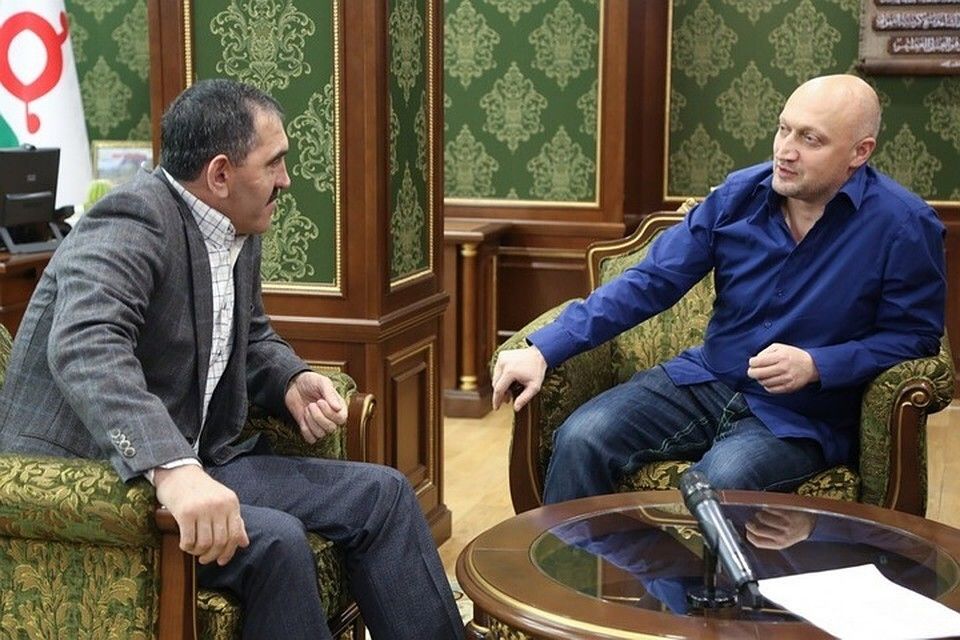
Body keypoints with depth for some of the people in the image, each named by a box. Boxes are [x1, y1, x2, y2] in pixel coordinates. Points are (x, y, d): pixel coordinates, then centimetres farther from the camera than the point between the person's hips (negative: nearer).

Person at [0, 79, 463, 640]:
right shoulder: (132, 222, -20)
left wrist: (292, 382, 0)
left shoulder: (239, 231, 6)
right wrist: (170, 467, -51)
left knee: (380, 493, 0)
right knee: (274, 540, -29)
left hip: (192, 462, 9)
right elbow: (84, 348, -38)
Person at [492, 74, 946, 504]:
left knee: (718, 484, -34)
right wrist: (543, 349, -8)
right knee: (580, 440, -17)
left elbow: (915, 337, -4)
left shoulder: (905, 226, -11)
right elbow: (649, 283, 0)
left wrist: (815, 365, -20)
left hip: (801, 419, -4)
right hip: (705, 382, 4)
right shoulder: (739, 195, -1)